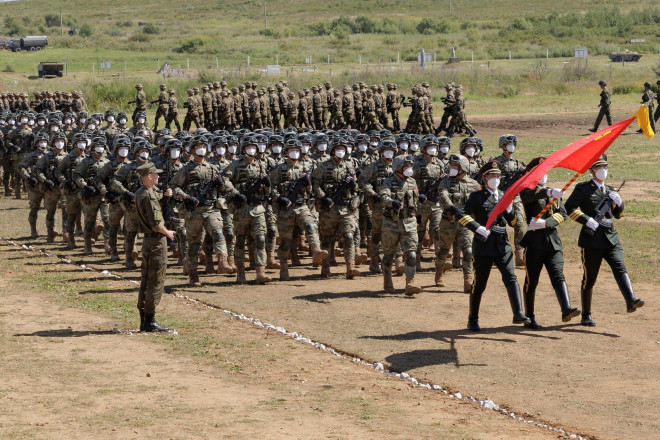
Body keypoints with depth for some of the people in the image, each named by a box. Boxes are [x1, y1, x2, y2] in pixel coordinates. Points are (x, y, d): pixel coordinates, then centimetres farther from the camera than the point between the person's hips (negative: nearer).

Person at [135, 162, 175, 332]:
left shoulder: (140, 193, 10)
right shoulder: (149, 196, -19)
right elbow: (156, 224, -23)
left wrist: (164, 195, 13)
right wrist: (168, 233, -5)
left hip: (147, 240, 10)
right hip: (157, 242, -10)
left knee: (146, 281, 12)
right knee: (156, 283, -5)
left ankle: (144, 321, 16)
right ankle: (149, 321, -5)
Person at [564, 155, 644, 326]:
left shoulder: (609, 190, 18)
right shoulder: (582, 189, 0)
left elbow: (618, 215, 24)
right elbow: (569, 208, -12)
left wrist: (618, 202, 3)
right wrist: (588, 220, -20)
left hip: (611, 238, 4)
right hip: (592, 240, -4)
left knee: (620, 268, -17)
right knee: (589, 278, 4)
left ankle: (631, 301, -33)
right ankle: (586, 315, 14)